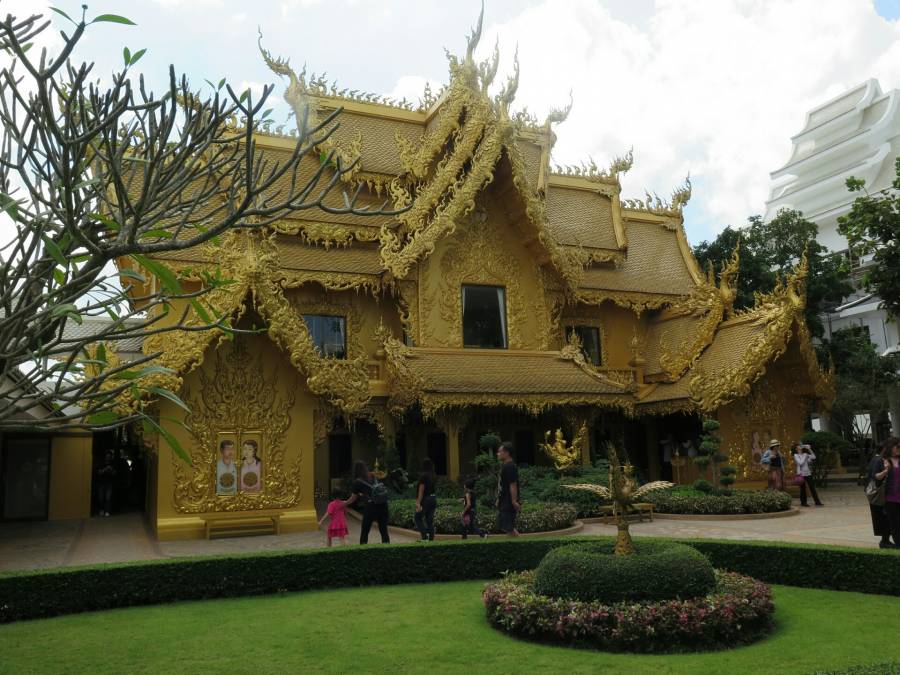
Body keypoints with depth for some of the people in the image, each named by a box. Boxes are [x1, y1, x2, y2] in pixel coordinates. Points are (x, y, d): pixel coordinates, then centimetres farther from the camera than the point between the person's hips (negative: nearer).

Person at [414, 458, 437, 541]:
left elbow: (421, 490, -16)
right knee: (430, 520, 9)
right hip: (433, 499, 7)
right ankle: (431, 538, 8)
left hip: (425, 500, -7)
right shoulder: (432, 476, 10)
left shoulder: (423, 475, -13)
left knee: (418, 518, 4)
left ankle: (425, 536, -10)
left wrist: (418, 503, -16)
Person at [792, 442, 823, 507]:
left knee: (812, 487, 1)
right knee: (803, 488, 1)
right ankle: (803, 502, 10)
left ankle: (817, 502, 3)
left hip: (808, 473, 4)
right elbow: (800, 463, -15)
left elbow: (814, 457, 3)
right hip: (801, 473, -4)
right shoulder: (796, 455, -4)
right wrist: (805, 456, -10)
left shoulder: (805, 454, 11)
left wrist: (809, 449, -1)